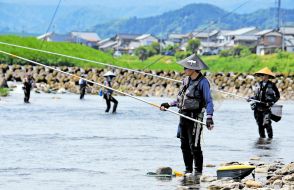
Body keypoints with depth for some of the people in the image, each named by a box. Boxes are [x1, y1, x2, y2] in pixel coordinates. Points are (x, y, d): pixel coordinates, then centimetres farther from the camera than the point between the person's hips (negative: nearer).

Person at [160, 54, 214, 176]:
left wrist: (209, 117, -26)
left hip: (195, 117, -8)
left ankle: (198, 171, 2)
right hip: (184, 116, 8)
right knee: (184, 145, 11)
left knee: (194, 146, -6)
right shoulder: (186, 80, 10)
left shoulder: (202, 82, -14)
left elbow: (209, 101, -17)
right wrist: (169, 105, 19)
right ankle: (188, 170, 20)